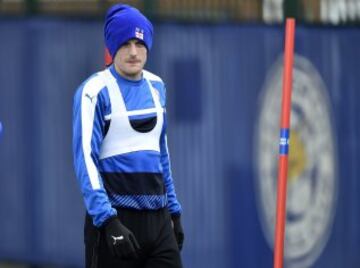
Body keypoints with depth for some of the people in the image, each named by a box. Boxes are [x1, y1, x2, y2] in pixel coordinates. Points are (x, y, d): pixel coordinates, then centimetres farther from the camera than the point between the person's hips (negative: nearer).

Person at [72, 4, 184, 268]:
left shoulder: (156, 87, 13)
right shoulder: (95, 91, -8)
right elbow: (85, 159, -15)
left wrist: (174, 212, 21)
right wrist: (108, 222, -23)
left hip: (158, 220, 6)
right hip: (115, 219, -6)